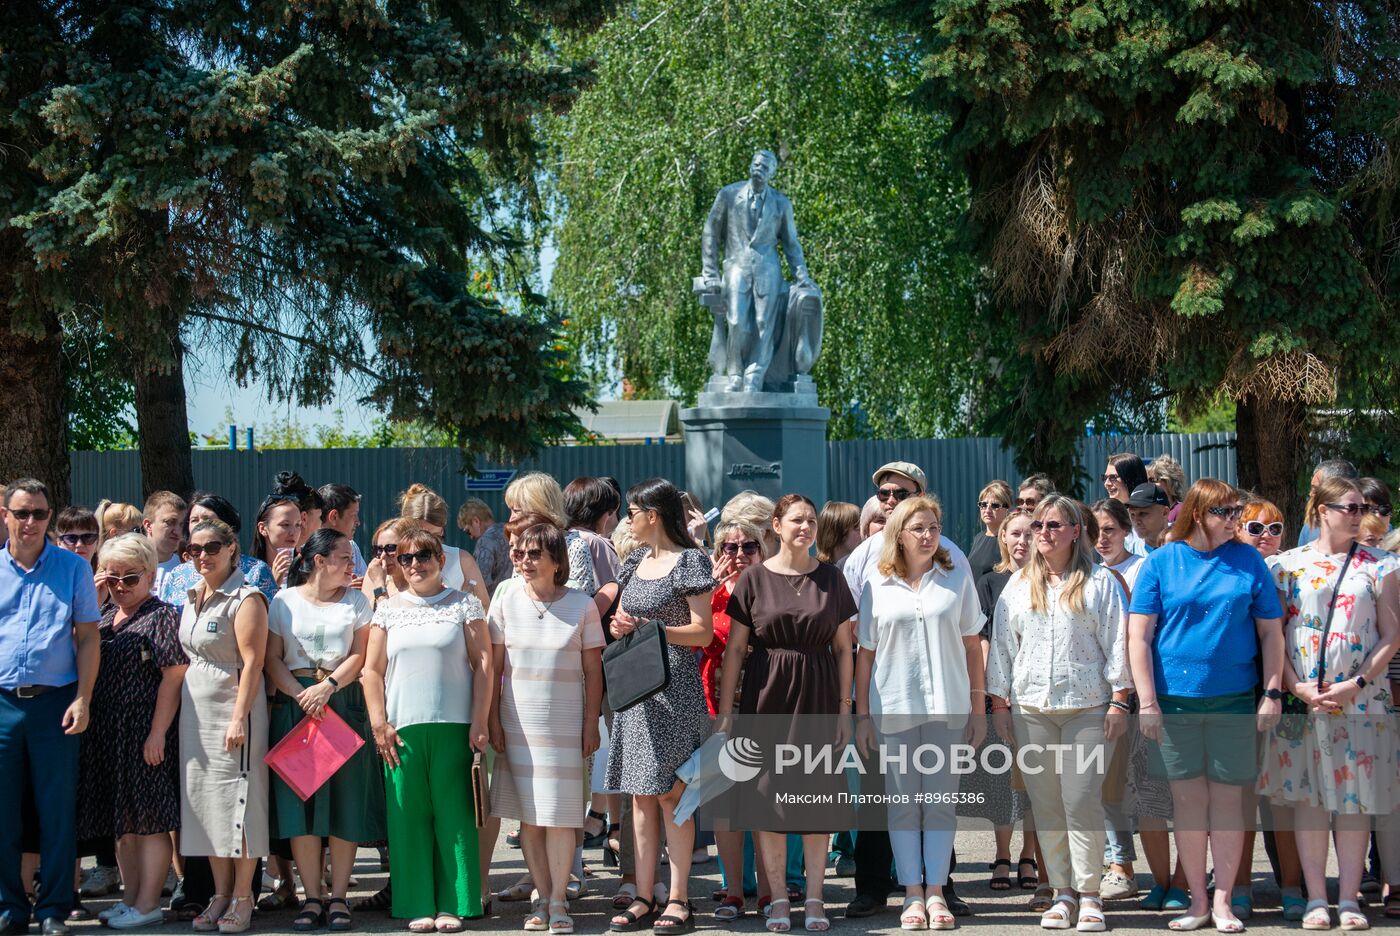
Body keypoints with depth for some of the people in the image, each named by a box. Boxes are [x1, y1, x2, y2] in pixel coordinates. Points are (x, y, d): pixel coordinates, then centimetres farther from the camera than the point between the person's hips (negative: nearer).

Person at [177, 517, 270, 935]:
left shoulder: (245, 599, -10)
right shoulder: (191, 598, 13)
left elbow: (252, 662, -15)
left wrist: (239, 717, -22)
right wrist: (179, 709, 13)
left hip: (233, 707, -8)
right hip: (194, 709, 8)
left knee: (238, 800, -4)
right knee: (204, 801, 9)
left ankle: (242, 898, 3)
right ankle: (220, 894, 16)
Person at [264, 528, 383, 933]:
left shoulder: (355, 601, 8)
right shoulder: (284, 601, 6)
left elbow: (360, 655, 1)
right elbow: (272, 659, 1)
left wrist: (327, 687, -13)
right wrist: (301, 695, -13)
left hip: (344, 704, 1)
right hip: (294, 705, 0)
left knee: (345, 799, -2)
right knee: (299, 800, -3)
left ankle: (338, 897, 5)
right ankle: (312, 897, 4)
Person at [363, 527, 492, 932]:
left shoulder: (465, 605, 6)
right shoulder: (388, 610, 11)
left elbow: (483, 664, 2)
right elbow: (372, 671, 9)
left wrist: (479, 723, -5)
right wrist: (379, 725, -1)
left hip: (453, 728, -2)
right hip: (402, 729, 2)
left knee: (454, 815, -1)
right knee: (409, 816, 1)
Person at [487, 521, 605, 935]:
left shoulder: (582, 606, -2)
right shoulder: (506, 601, 2)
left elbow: (593, 670, 1)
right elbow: (493, 665, 5)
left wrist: (591, 725, -2)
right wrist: (493, 722, 1)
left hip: (565, 725, -2)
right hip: (518, 724, 2)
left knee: (560, 815, -3)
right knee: (529, 815, 3)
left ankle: (559, 902, 4)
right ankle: (544, 898, 11)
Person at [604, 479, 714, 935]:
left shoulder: (690, 561, -5)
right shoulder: (635, 562, 15)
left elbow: (703, 632, -10)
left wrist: (649, 629, -21)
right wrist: (619, 627, -2)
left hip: (674, 687, -7)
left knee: (670, 793, -6)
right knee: (641, 794, 6)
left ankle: (678, 899, -2)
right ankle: (643, 897, 10)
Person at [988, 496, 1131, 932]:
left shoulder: (1100, 582, 4)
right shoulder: (1018, 585, 14)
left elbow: (1116, 643, 1)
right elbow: (1002, 645, 15)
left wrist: (1119, 700, -5)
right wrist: (999, 701, 9)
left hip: (1087, 706, -3)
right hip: (1031, 708, 3)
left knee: (1082, 801, -7)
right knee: (1045, 805, 3)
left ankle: (1089, 895, 0)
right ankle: (1062, 892, 10)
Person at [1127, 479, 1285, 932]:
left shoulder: (1248, 562, 4)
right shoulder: (1162, 562, 1)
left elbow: (1270, 632, 7)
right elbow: (1139, 636, -2)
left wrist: (1272, 692, -2)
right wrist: (1147, 702, -8)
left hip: (1234, 699, 1)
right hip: (1175, 699, 0)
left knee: (1228, 796, 3)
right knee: (1188, 796, 5)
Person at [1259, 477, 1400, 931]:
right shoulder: (1288, 564, 4)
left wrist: (1355, 684, -10)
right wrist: (1296, 686, -9)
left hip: (1361, 701, 0)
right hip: (1302, 699, 0)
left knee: (1356, 799, 2)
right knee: (1309, 797, 2)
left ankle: (1349, 900, 10)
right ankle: (1316, 899, 9)